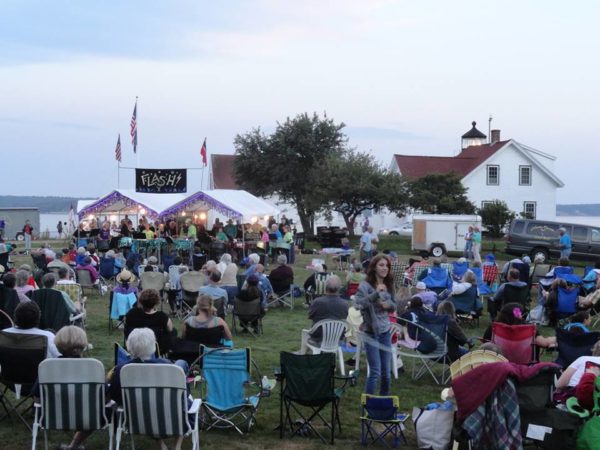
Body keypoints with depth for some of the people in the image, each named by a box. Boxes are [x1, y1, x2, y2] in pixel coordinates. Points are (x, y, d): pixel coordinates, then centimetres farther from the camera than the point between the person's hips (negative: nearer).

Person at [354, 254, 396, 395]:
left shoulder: (389, 285, 6)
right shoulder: (366, 285, -12)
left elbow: (394, 306, 17)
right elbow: (357, 304, -25)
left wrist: (389, 304, -6)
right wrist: (376, 293, -32)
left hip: (385, 331, 6)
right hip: (371, 332, -6)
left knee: (386, 372, 13)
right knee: (375, 372, -8)